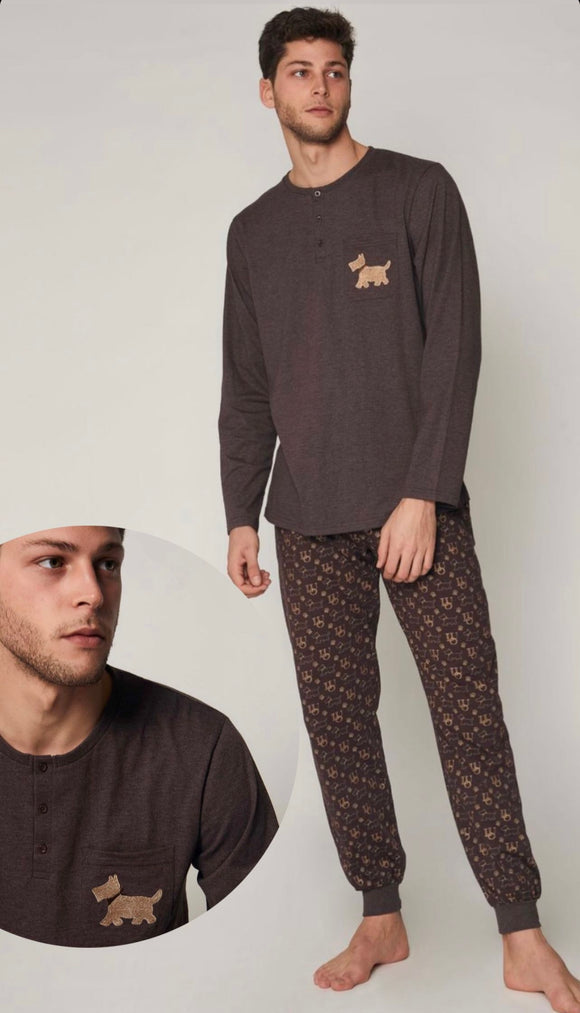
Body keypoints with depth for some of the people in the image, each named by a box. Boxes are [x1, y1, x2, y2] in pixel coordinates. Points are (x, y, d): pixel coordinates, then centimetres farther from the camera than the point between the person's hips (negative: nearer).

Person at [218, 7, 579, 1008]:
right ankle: (380, 921, 17)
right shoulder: (252, 231, 15)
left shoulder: (418, 192, 4)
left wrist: (420, 494, -13)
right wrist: (240, 516, 9)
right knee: (337, 720, 4)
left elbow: (453, 351, -4)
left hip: (418, 506, -3)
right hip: (310, 521, 4)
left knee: (469, 711, -5)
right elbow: (245, 388, 16)